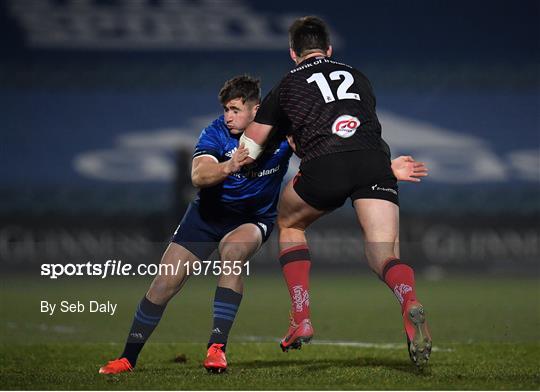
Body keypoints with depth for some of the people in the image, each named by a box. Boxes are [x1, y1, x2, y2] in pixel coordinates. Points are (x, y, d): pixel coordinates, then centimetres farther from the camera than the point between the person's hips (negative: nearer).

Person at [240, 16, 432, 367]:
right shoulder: (357, 76, 31)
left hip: (325, 166, -1)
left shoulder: (286, 86, 24)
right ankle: (410, 303, -34)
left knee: (290, 224, 27)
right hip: (375, 159, 2)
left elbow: (248, 150, 29)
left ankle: (302, 320, 15)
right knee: (386, 256, 2)